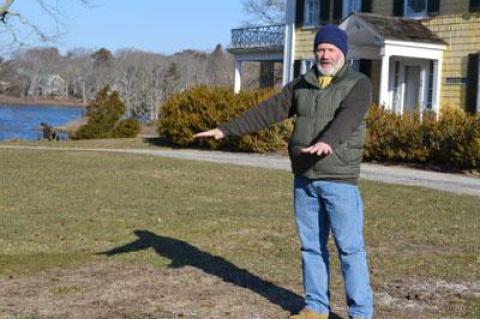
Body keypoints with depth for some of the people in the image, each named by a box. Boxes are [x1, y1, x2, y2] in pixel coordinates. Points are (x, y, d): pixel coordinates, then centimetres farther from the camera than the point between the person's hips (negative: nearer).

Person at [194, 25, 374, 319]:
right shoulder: (301, 85, 10)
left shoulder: (359, 84, -6)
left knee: (350, 247, -2)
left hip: (340, 180, -5)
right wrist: (226, 129, 1)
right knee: (311, 246, 11)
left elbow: (348, 117, -25)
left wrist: (328, 142, -45)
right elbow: (268, 111, 8)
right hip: (304, 179, 5)